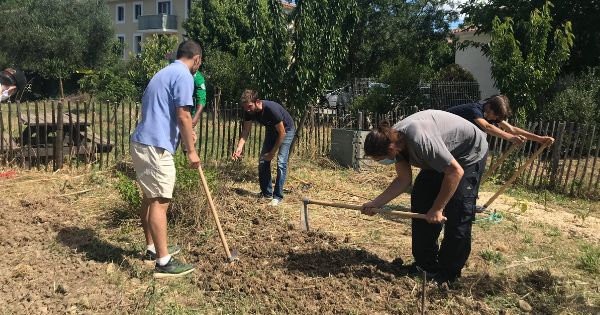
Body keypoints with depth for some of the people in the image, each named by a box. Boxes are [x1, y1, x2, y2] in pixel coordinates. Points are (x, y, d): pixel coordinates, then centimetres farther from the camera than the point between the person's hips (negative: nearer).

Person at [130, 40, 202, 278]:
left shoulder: (165, 72, 21)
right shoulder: (184, 76, -9)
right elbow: (183, 116, -16)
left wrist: (185, 133, 42)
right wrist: (191, 150, -8)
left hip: (142, 143, 10)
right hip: (156, 147, -10)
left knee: (150, 198, 17)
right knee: (160, 202, -8)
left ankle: (153, 248, 29)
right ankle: (163, 263, -3)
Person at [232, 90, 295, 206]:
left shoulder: (272, 109, -38)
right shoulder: (249, 111, -20)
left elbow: (282, 133, -29)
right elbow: (246, 131, -13)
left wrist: (273, 152, -22)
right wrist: (240, 147, -31)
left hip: (286, 130, -6)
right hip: (271, 130, 7)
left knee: (281, 163, -15)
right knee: (263, 161, 1)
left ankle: (278, 196, -6)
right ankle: (267, 193, 14)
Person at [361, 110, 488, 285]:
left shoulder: (420, 139, -40)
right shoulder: (393, 139, -14)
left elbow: (455, 172, -34)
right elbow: (403, 180, -7)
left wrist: (437, 208, -26)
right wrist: (376, 203, -14)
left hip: (469, 154, -8)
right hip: (442, 157, 8)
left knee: (457, 213, -13)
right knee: (421, 201, 3)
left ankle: (447, 275, 2)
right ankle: (426, 265, 15)